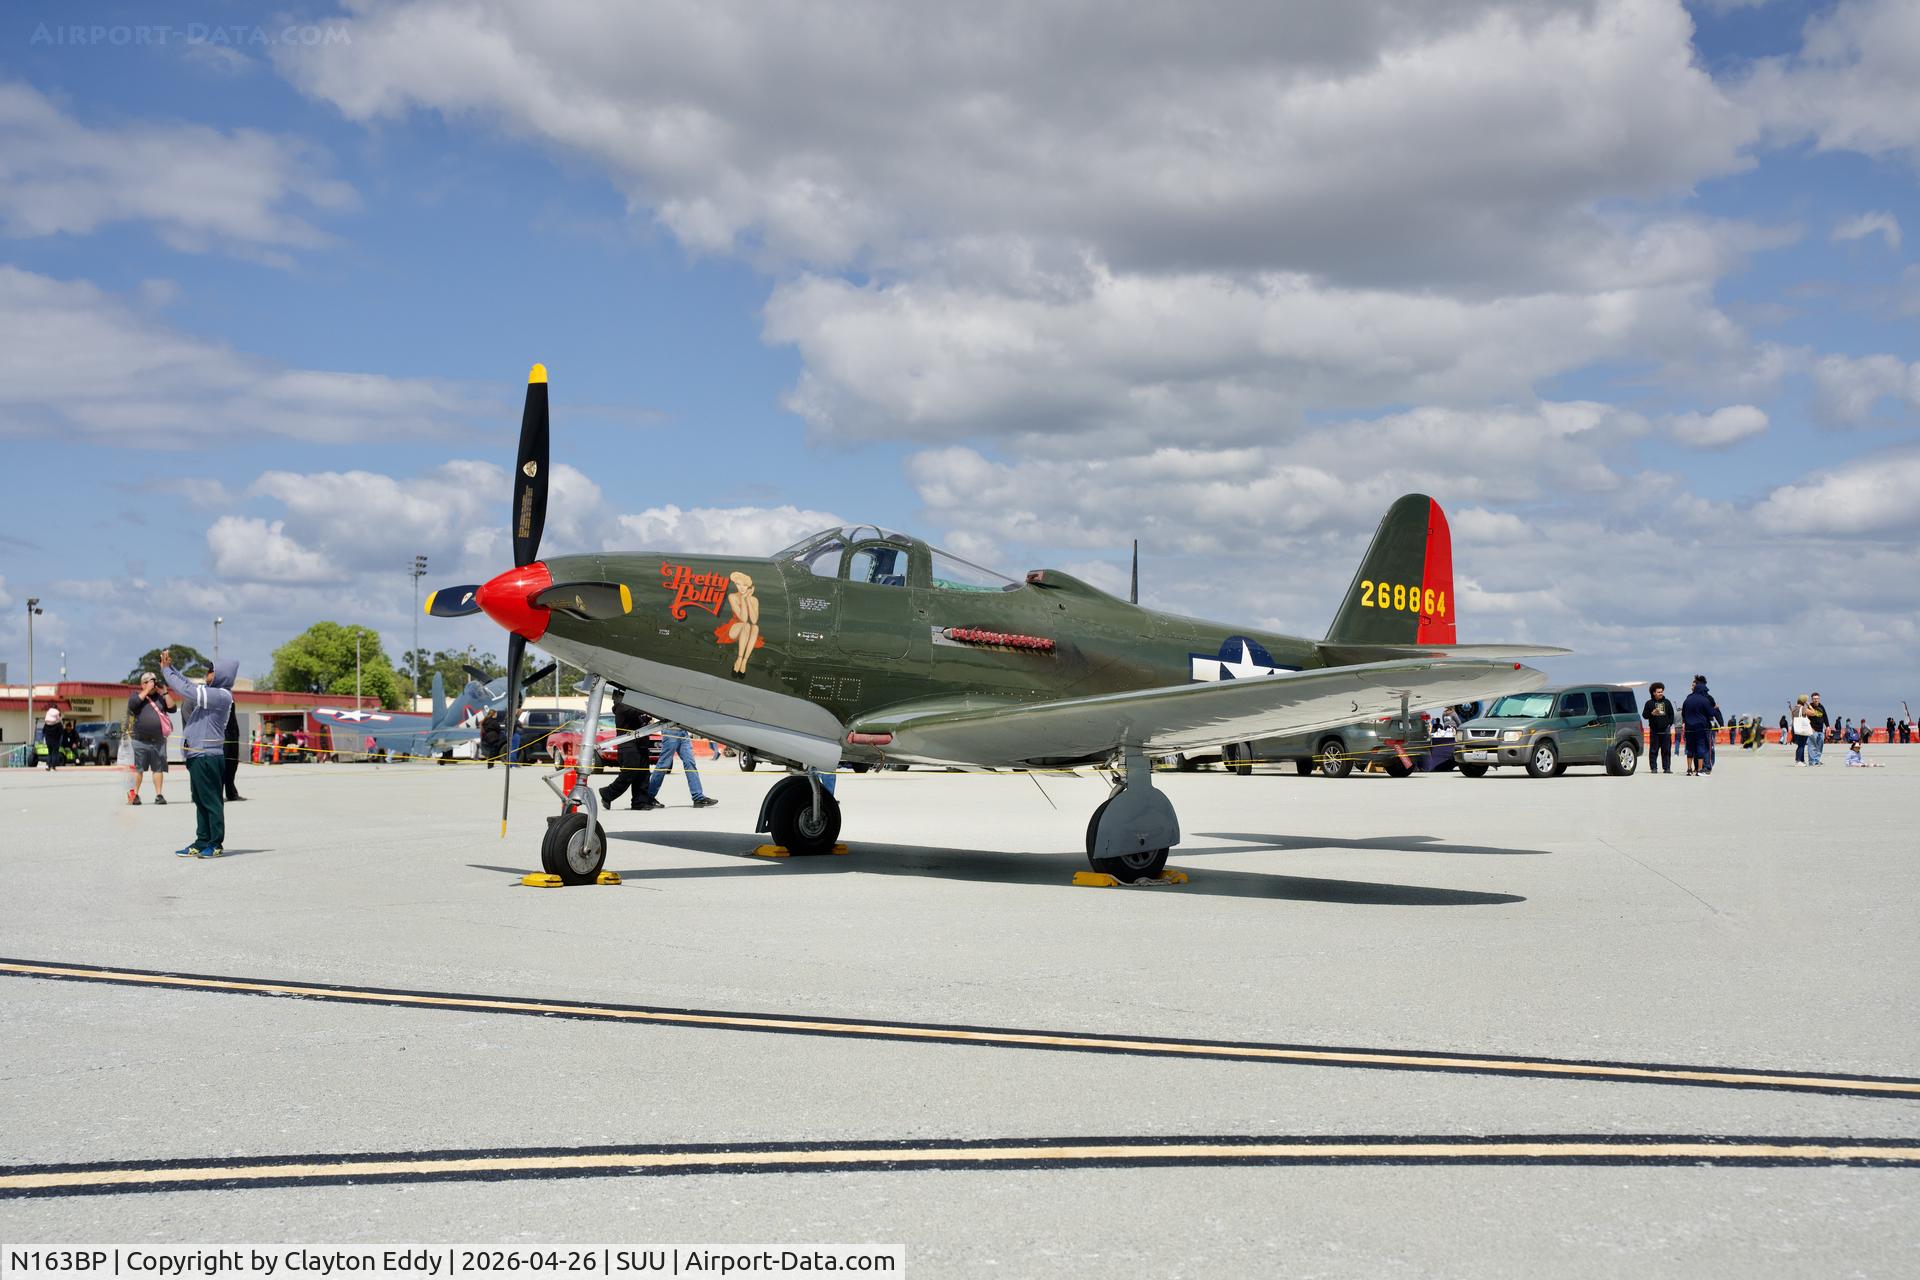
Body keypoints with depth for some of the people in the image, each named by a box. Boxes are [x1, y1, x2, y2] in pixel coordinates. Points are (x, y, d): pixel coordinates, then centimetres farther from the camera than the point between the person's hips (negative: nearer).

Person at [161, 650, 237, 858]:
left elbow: (186, 690, -18)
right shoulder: (210, 692, 15)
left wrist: (166, 670, -7)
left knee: (211, 801, -4)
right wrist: (169, 667, 14)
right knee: (201, 801, 13)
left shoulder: (222, 696, -15)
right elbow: (187, 686, 24)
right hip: (197, 755, 10)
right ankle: (202, 843, 19)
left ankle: (216, 844, 0)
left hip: (208, 757, -10)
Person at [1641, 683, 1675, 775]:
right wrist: (1652, 713, -16)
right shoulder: (1649, 703, 4)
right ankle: (1653, 768, 2)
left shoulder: (1667, 702, 10)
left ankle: (1667, 767, 7)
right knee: (1653, 750, -2)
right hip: (1654, 731, -2)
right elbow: (1644, 715, 2)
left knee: (1666, 750, 3)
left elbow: (1671, 714, 15)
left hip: (1665, 730, 2)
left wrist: (1669, 724, 4)